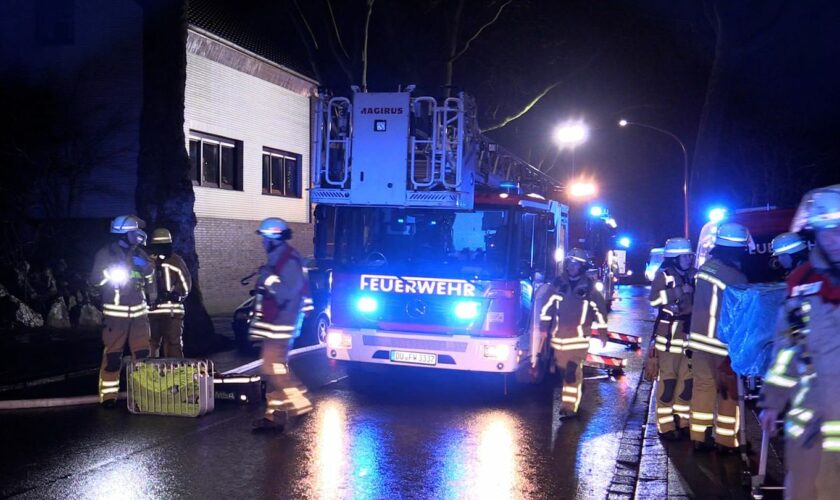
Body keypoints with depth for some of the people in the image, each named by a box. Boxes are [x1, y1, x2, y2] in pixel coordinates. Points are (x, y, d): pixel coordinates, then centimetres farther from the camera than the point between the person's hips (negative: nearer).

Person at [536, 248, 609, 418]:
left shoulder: (589, 287, -2)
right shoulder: (557, 283, 3)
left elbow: (599, 310, 4)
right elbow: (547, 305, 7)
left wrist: (602, 332, 7)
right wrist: (544, 328, 5)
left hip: (579, 336, -3)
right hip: (559, 334, 4)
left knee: (573, 371, -10)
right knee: (562, 369, 14)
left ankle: (569, 407, -7)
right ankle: (572, 395, 36)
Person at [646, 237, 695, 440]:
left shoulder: (693, 275, 12)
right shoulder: (664, 275, -6)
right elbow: (654, 299, -21)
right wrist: (680, 290, -21)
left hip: (689, 334, 6)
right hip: (669, 335, -6)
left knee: (687, 381, 10)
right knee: (667, 381, -3)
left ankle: (682, 421, 21)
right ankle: (666, 426, 3)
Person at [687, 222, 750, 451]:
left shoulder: (704, 268, 1)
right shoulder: (736, 277, -21)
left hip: (700, 337, 7)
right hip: (722, 342, -6)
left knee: (702, 386, 14)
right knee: (728, 392, 8)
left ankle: (699, 436, 19)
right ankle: (725, 440, 14)